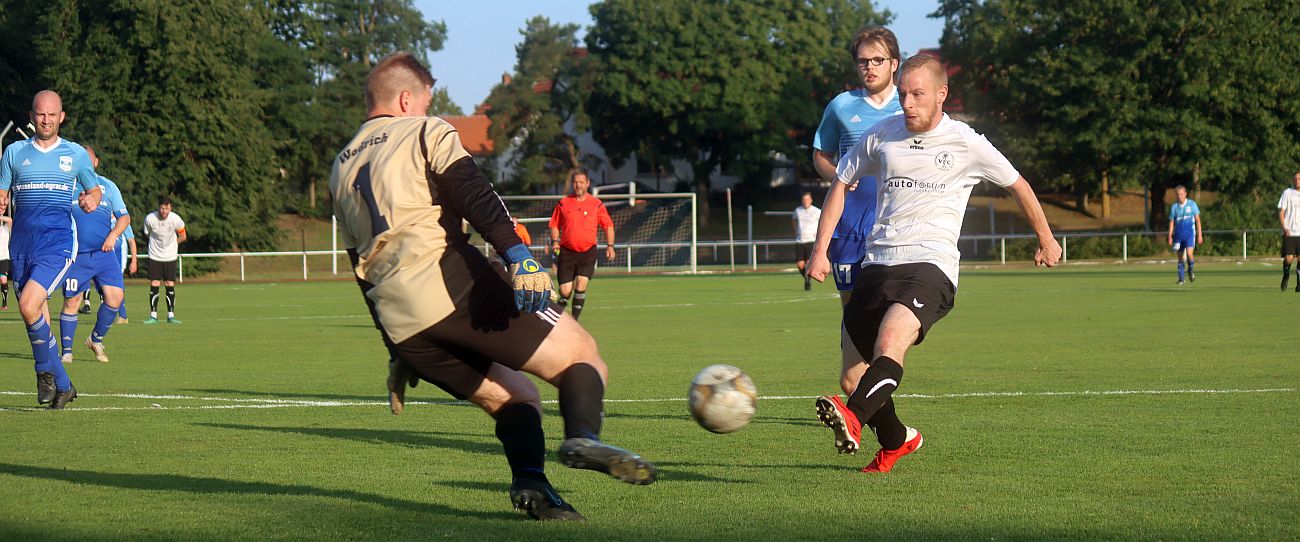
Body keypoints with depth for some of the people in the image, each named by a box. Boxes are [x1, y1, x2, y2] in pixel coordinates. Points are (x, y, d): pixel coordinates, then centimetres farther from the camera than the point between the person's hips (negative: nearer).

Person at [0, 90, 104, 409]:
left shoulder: (76, 154, 6)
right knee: (37, 317, 5)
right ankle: (62, 385, 17)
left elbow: (95, 190, 18)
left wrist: (91, 200, -6)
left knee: (28, 305, -22)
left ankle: (45, 371, -4)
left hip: (58, 242, -3)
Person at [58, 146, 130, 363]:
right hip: (76, 256, -2)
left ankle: (96, 339, 11)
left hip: (104, 254, 2)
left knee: (115, 297, -10)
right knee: (71, 302, -3)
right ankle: (67, 351, 7)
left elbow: (124, 216, 11)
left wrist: (113, 235, -5)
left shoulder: (108, 186, 11)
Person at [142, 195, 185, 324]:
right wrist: (158, 244, 4)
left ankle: (171, 316, 5)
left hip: (170, 256, 0)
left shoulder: (175, 219, -16)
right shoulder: (149, 219, -16)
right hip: (154, 256, 0)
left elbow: (182, 237, 1)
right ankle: (153, 316, 3)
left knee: (170, 285, -2)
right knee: (154, 284, -4)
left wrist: (170, 244, 4)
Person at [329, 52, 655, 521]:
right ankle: (583, 437, -32)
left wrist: (399, 352, 33)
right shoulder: (425, 132, 10)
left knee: (514, 398, 17)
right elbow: (473, 195, -10)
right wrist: (517, 253, -24)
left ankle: (528, 480, -11)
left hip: (398, 323, 6)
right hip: (451, 285, -6)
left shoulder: (339, 170, 29)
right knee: (582, 355, -2)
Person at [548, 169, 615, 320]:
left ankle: (574, 321, -9)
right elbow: (555, 225, 13)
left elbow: (608, 225, 9)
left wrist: (610, 246, -2)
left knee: (581, 283, -18)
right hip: (567, 251, 1)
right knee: (565, 291, -4)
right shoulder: (563, 203, 5)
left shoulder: (596, 204, 3)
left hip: (588, 251, -1)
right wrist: (555, 242, -4)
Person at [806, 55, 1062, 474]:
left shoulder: (966, 144, 3)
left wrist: (1046, 241, 31)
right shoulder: (881, 136, 11)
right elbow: (841, 184, 23)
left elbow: (1018, 186, 19)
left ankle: (852, 421, -55)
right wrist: (821, 250, 14)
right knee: (852, 378, 3)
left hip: (931, 264, -4)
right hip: (877, 263, 4)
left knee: (890, 341, -34)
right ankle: (896, 440, 30)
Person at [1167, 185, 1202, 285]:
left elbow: (1197, 220, 5)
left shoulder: (1192, 204, 1)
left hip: (1190, 233, -2)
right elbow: (1171, 222, 10)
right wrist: (1170, 237, 4)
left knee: (1189, 253, -20)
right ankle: (1181, 278, 13)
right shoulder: (1174, 207, 6)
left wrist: (1199, 235, 1)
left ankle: (1191, 270, 7)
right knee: (1180, 257, 4)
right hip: (1178, 234, 2)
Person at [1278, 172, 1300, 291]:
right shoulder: (1287, 193, 1)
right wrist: (1284, 228, -15)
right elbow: (1281, 211, -2)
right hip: (1289, 232, -2)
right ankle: (1286, 275, 23)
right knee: (1288, 258, -8)